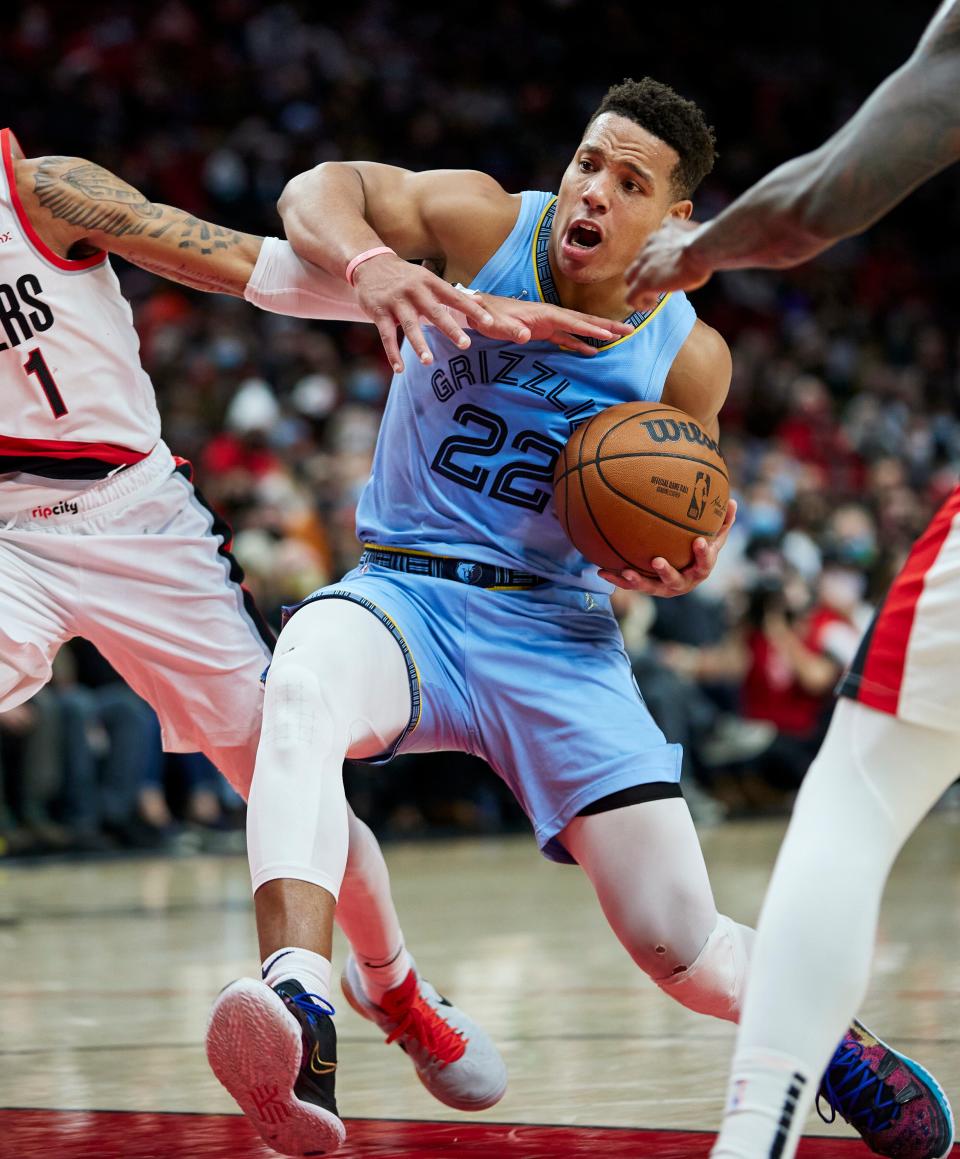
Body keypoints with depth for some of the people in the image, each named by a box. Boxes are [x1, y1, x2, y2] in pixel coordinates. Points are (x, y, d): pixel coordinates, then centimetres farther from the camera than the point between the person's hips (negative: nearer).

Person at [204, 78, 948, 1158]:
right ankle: (298, 1012, -56)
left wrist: (684, 561, -10)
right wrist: (366, 261, -32)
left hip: (556, 630, 1)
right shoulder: (486, 226, -5)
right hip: (406, 592, -1)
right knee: (301, 692, -40)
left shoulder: (688, 358, 0)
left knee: (681, 945, -5)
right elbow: (319, 190, -10)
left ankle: (827, 1040, 29)